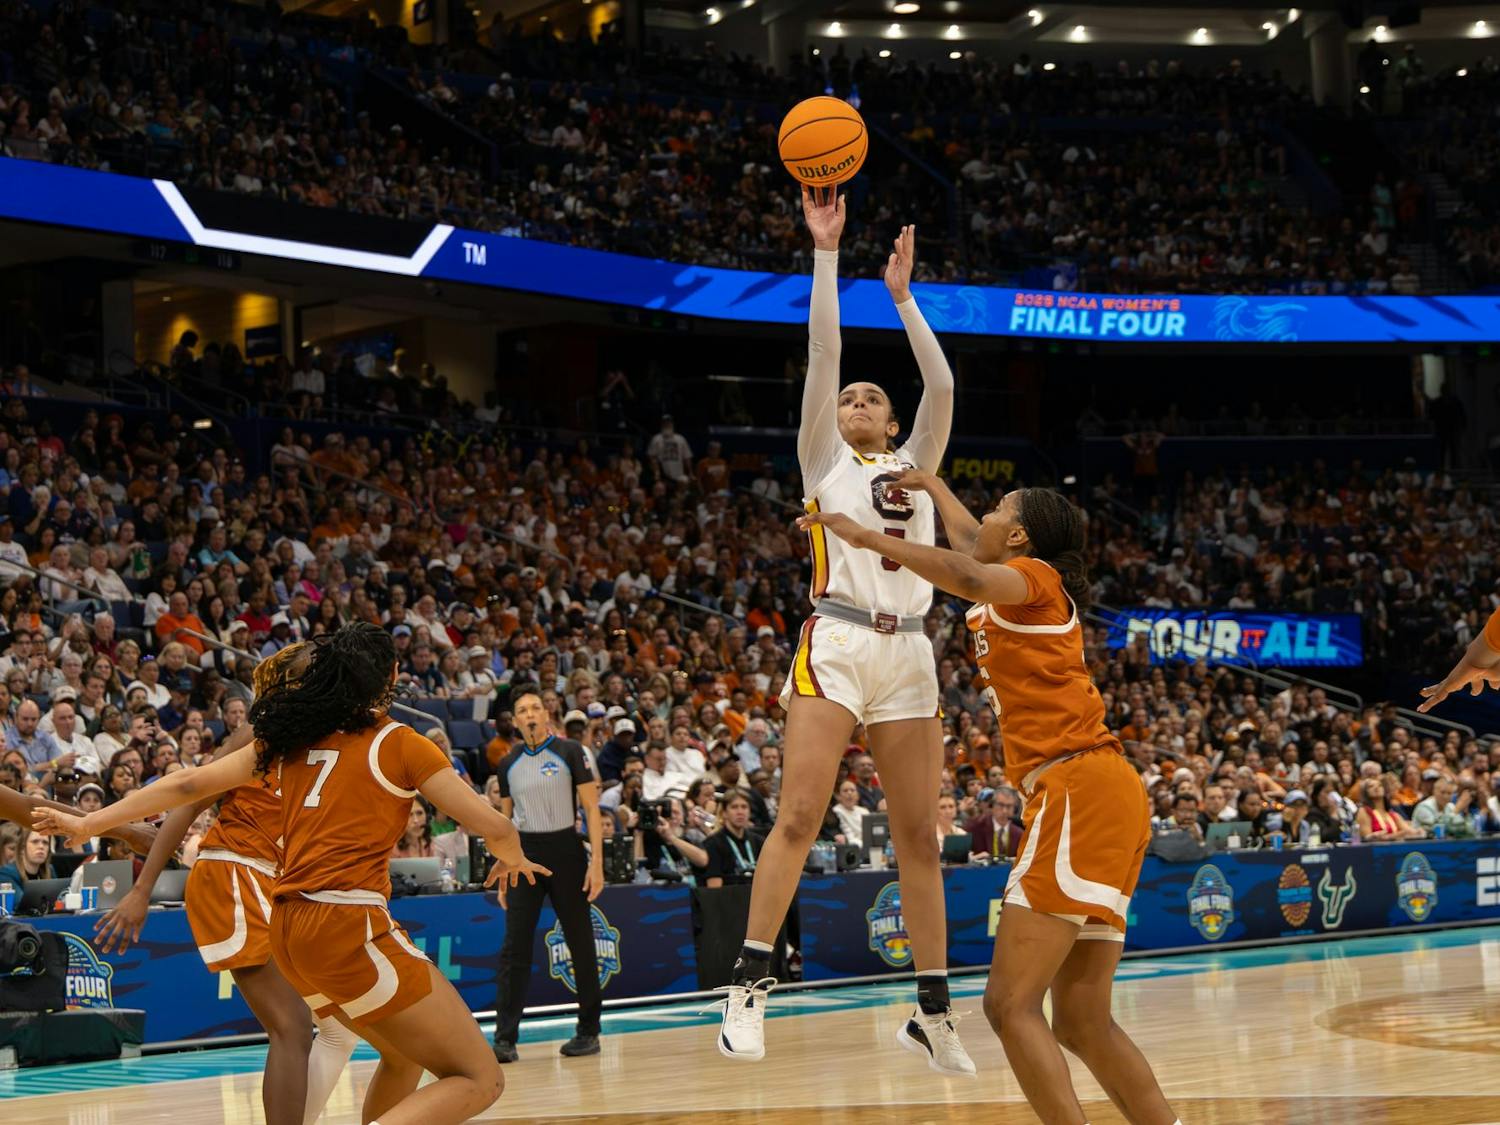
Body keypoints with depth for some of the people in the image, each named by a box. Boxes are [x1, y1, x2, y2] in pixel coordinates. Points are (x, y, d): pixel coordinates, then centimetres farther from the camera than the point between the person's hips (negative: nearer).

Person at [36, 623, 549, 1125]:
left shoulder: (293, 738, 15)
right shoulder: (399, 743, 0)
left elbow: (189, 784, 18)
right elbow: (493, 825, -1)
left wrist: (88, 824, 27)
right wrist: (513, 858, 23)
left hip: (289, 929, 7)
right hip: (351, 923, -7)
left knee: (406, 1057, 26)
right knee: (479, 1080, -6)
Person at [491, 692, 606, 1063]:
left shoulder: (569, 753, -2)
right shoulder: (509, 764, 8)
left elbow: (591, 808, -4)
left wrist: (596, 861, -12)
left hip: (564, 849, -2)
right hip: (525, 852, 2)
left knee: (581, 943, 4)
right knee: (515, 946, -7)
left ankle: (588, 1031, 16)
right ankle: (505, 1038, -9)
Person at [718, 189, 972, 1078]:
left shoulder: (915, 465, 19)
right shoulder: (823, 459, 12)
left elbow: (942, 384, 6)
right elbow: (824, 352, 4)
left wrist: (902, 293, 8)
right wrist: (826, 252, 1)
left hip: (909, 652, 3)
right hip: (837, 644, -3)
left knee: (919, 835, 3)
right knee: (799, 814, -15)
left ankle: (934, 1011, 7)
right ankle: (751, 984, -15)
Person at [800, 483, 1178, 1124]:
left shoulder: (1034, 576, 2)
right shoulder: (1024, 589, 25)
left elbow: (970, 577, -23)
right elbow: (971, 543, 48)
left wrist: (867, 536, -18)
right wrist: (930, 485, 63)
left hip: (1081, 790, -9)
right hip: (1099, 792, 9)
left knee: (1010, 1004, -15)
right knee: (1081, 1023, 7)